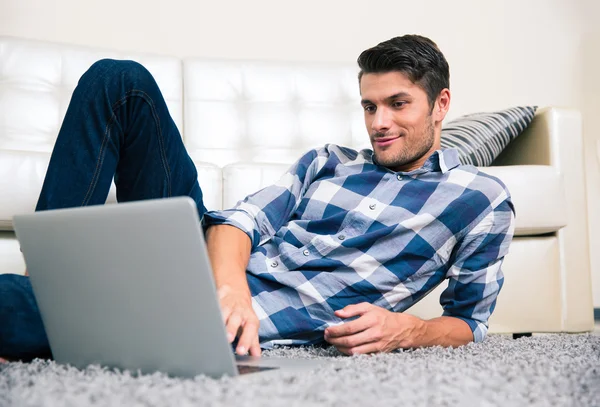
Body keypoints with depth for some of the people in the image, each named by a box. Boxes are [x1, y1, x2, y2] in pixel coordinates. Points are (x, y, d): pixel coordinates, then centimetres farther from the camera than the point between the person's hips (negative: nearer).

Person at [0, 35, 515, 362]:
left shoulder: (483, 198, 9)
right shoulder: (328, 162, 21)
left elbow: (469, 321, 11)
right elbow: (241, 219, 6)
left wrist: (405, 329, -12)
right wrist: (231, 288, -17)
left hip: (253, 327, -6)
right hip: (213, 275, 7)